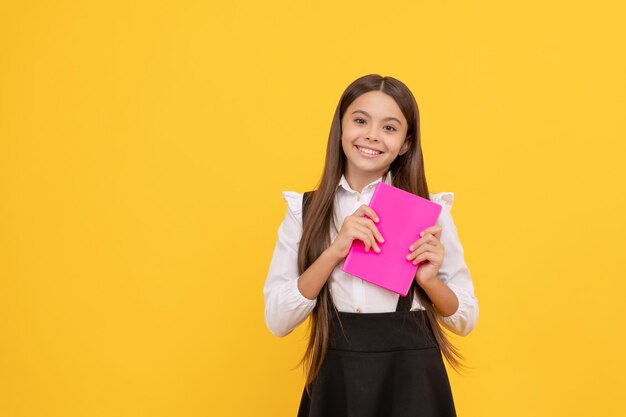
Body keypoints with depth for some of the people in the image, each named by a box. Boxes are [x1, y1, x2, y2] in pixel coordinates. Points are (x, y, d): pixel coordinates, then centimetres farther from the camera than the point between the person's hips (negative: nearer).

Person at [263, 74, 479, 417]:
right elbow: (277, 321, -6)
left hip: (411, 378, 0)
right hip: (334, 380, 1)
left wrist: (428, 280, -16)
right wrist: (334, 251, -17)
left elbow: (464, 320, 4)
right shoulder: (304, 210, 0)